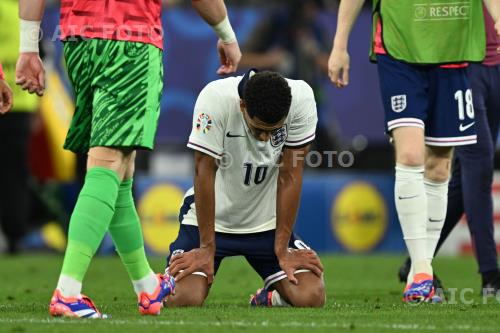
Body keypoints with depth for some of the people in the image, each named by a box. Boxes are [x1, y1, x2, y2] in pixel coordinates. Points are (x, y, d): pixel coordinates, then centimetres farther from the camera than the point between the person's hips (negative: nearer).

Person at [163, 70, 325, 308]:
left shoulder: (302, 99, -20)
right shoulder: (216, 98, -27)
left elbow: (290, 176, -13)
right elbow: (205, 173, -20)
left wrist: (282, 249, -11)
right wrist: (207, 248, -15)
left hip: (268, 221, 2)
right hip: (213, 217, -2)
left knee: (311, 297, -17)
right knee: (183, 299, -21)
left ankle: (269, 298, 19)